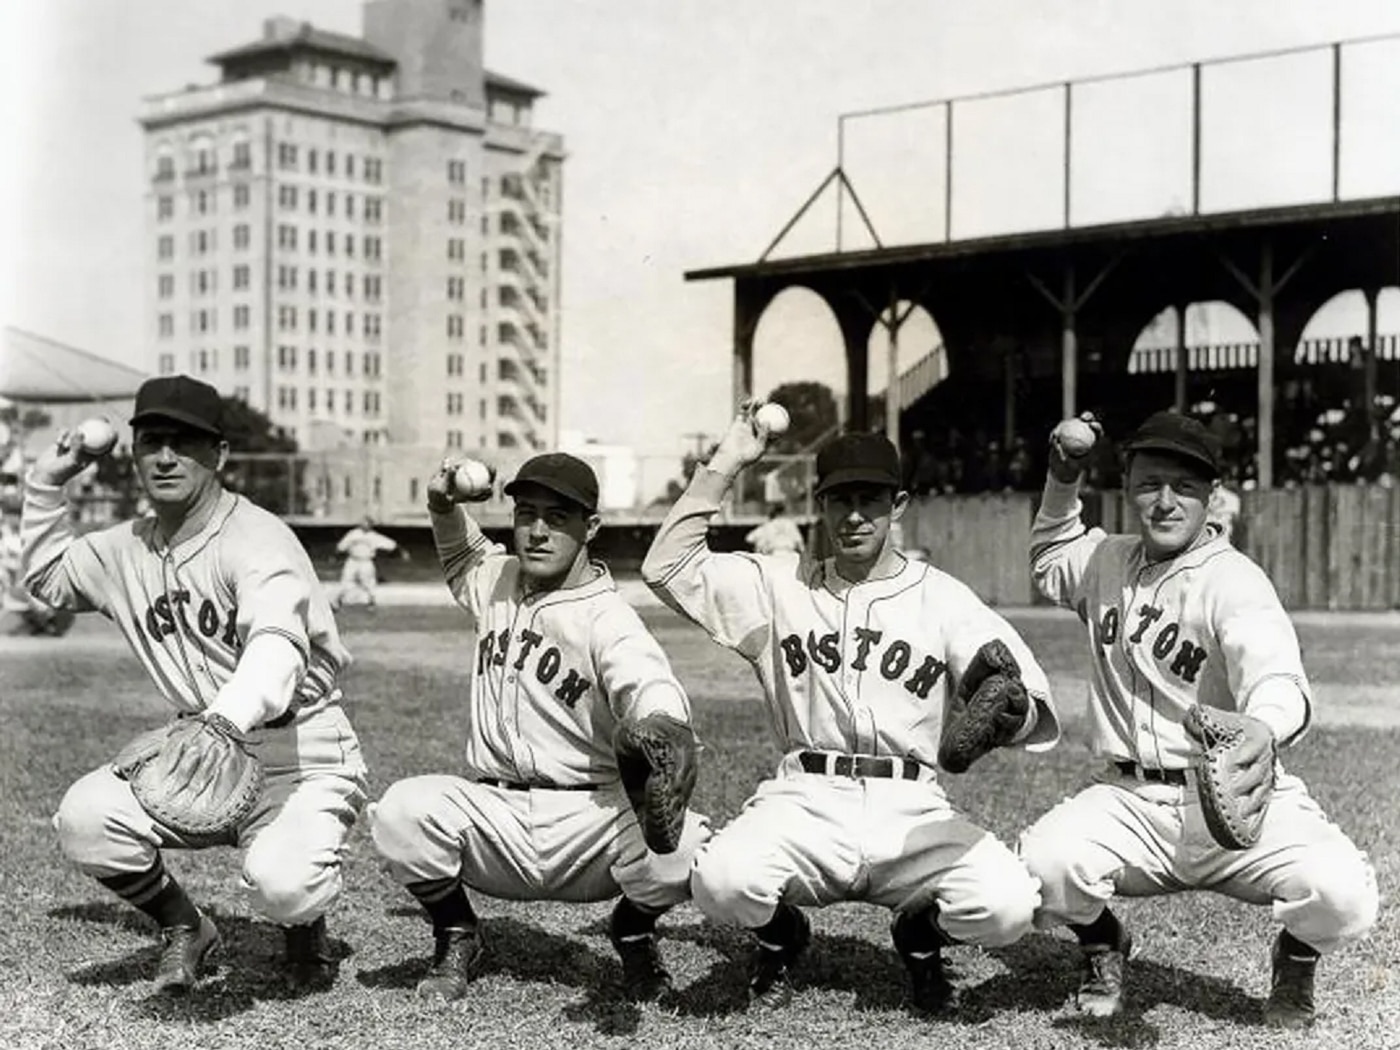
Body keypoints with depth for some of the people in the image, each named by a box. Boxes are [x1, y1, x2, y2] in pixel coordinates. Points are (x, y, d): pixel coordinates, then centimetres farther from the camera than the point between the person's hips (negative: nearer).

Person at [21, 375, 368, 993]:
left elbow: (276, 648, -37)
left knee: (281, 884, -31)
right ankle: (184, 929, 11)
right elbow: (46, 576, 29)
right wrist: (45, 484, 16)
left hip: (303, 756, -6)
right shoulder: (125, 550, 7)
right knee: (84, 818, -18)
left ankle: (306, 926, 10)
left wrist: (225, 721, -56)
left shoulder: (256, 538, -17)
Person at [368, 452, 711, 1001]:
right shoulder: (496, 580, 11)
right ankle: (456, 936, 5)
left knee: (686, 848, -31)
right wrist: (444, 508, 17)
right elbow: (463, 555, 38)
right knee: (401, 811, -27)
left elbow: (653, 690, -29)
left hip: (589, 817, -3)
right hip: (492, 813, 4)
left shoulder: (607, 619, -8)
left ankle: (633, 930, 8)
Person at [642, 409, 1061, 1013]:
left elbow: (1028, 711, -3)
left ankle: (920, 936, 12)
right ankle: (780, 936, 10)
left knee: (1008, 905, -26)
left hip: (911, 809, 0)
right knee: (721, 882, -30)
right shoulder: (778, 586, 12)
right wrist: (726, 464, -1)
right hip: (806, 801, 0)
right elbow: (666, 566, 2)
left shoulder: (942, 597, 8)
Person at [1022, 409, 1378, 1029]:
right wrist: (1062, 482, 18)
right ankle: (1102, 945, 10)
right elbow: (1048, 560, 36)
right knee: (1040, 865, -27)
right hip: (1129, 803, 4)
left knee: (1342, 892, -29)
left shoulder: (1233, 581, -10)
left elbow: (1278, 684, -30)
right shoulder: (1106, 562, 10)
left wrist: (1257, 733, -54)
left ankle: (1296, 958, 10)